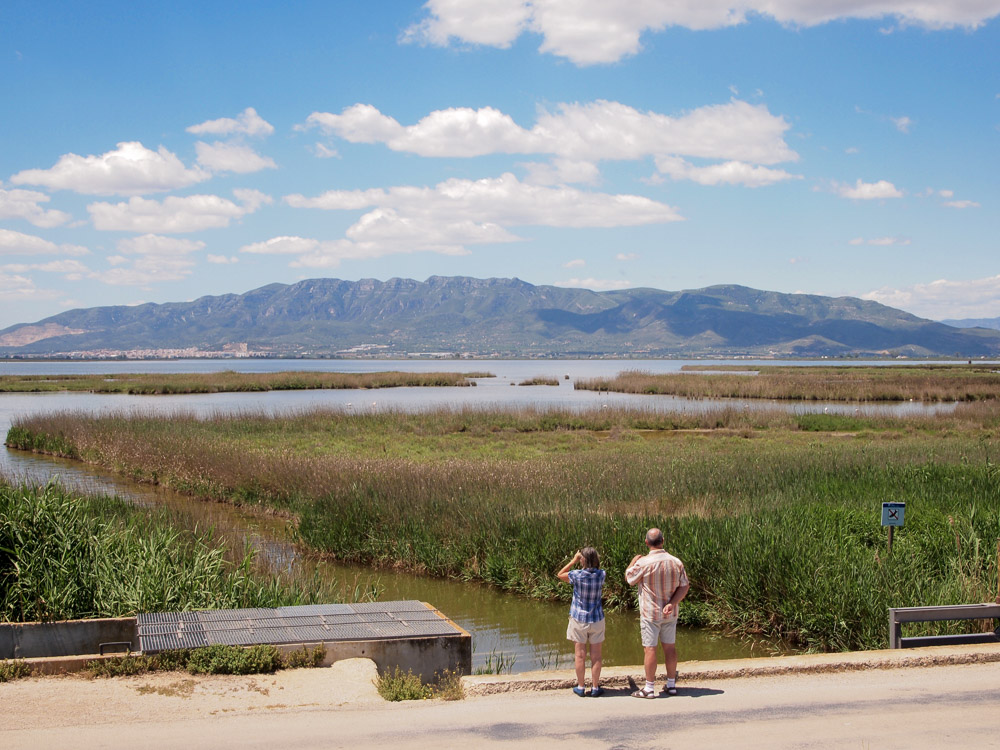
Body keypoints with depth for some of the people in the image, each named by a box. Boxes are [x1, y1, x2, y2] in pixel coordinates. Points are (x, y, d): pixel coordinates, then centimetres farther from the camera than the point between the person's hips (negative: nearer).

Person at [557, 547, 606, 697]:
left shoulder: (577, 575, -16)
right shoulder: (601, 575, -10)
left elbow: (560, 575, 2)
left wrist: (574, 561, 2)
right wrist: (593, 559, 6)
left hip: (579, 619, -2)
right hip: (597, 620, 2)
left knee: (580, 655, 8)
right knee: (596, 655, 9)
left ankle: (580, 687, 16)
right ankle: (595, 687, 15)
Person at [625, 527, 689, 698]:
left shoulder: (644, 563, -16)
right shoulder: (676, 562, -3)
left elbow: (630, 579, -1)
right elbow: (684, 587, -3)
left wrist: (634, 561, 12)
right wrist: (672, 603, -10)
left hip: (650, 614, -4)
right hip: (670, 614, 5)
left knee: (650, 648, 0)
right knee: (670, 647, 13)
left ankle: (649, 688, 4)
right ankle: (671, 685, 21)